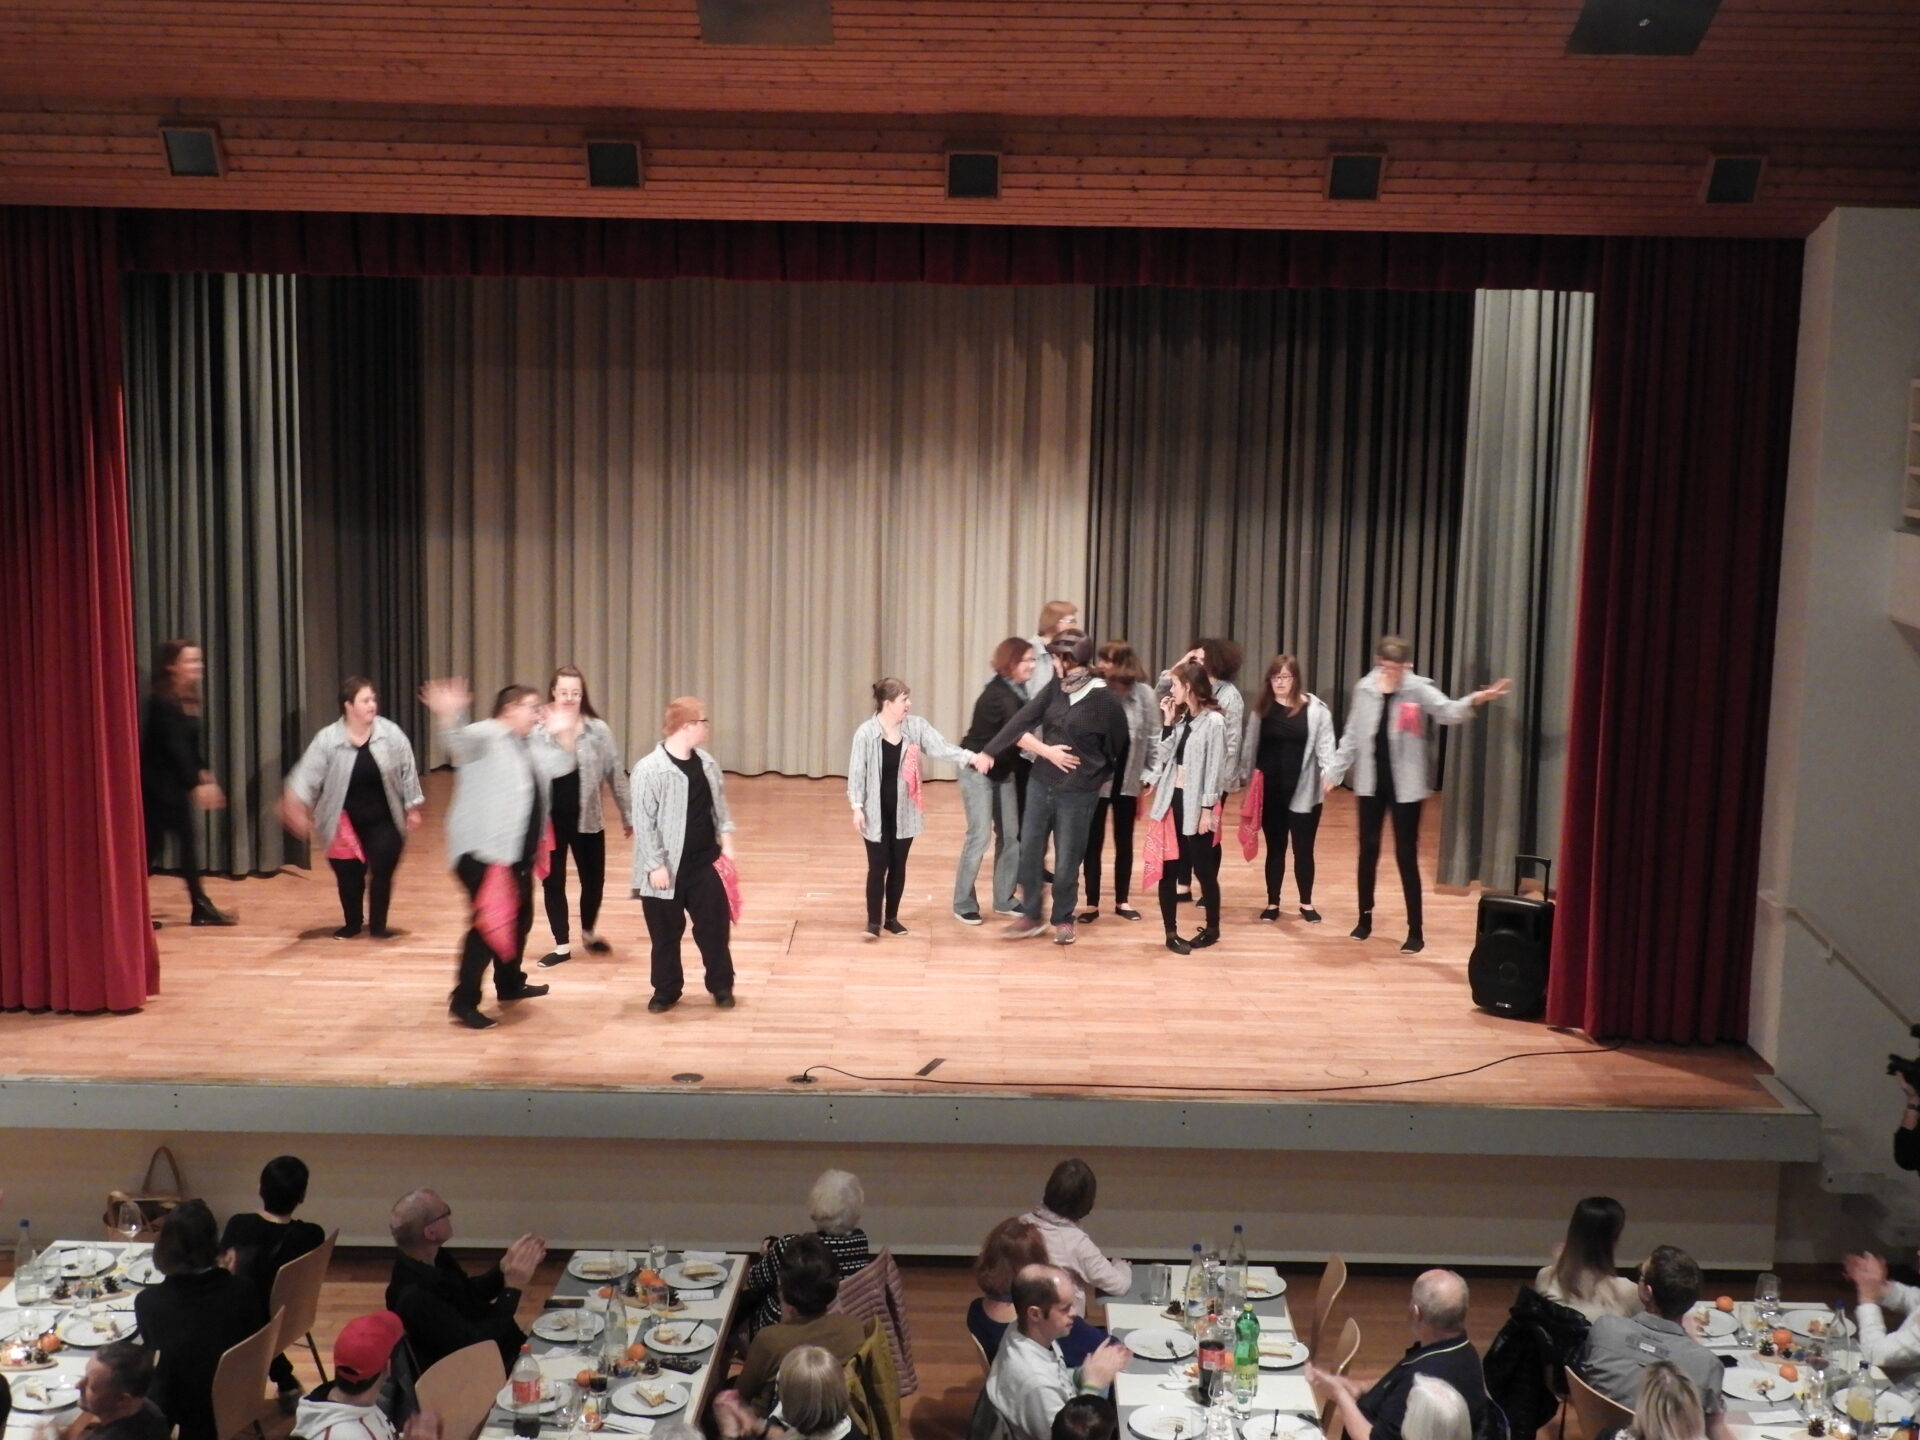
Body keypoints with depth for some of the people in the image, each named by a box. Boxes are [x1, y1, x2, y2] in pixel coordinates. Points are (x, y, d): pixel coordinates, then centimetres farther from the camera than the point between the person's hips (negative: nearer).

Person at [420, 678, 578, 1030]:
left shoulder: (524, 747, 17)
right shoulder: (486, 736, -13)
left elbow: (561, 764, 26)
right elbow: (460, 740, -35)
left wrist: (563, 735, 10)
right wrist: (449, 718, -56)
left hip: (518, 853, 10)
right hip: (485, 851, -10)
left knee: (520, 918, 20)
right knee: (489, 922, -12)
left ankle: (510, 983, 37)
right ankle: (463, 1001, -5)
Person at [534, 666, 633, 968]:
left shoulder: (598, 730, -5)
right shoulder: (539, 732, -7)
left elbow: (615, 774, 0)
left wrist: (628, 815, 3)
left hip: (588, 819, 1)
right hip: (549, 820, -1)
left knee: (594, 879, 11)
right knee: (553, 882, 8)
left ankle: (589, 932, 38)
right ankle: (562, 944, 22)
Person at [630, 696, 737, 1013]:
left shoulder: (707, 763, 3)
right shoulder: (650, 769, -17)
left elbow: (719, 806, 14)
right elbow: (644, 823, -16)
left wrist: (726, 843, 8)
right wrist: (655, 865, -17)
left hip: (705, 862, 5)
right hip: (668, 867, -5)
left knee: (715, 924, 8)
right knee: (666, 933, 8)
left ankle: (721, 986, 24)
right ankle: (666, 990, 24)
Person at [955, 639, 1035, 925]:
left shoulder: (1017, 690, 3)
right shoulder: (997, 694, -24)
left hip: (1003, 771, 8)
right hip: (977, 770, -8)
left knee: (1010, 834, 7)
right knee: (979, 835, -10)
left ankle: (1004, 899, 16)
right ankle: (964, 904, 0)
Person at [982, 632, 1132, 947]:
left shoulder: (1103, 699, -14)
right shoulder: (1056, 687, 0)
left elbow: (1118, 745, -3)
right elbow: (1022, 722, -2)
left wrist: (1096, 774, 3)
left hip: (1078, 792, -5)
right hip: (1040, 784, 5)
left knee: (1067, 861, 6)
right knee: (1029, 852, 9)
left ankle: (1063, 920, 24)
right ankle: (1031, 916, 23)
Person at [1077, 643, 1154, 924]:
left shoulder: (1141, 692, -6)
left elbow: (1153, 733, 1)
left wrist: (1152, 771, -1)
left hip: (1127, 779, 2)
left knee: (1124, 841, 15)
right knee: (1093, 841, 6)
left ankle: (1122, 901, 28)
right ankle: (1092, 904, 17)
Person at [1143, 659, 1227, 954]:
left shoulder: (1213, 721, -11)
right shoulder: (1181, 719, 11)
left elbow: (1215, 768, -13)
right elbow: (1164, 757, 7)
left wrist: (1208, 808, -15)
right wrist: (1168, 723, 1)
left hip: (1197, 804, -6)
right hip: (1173, 799, 7)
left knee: (1203, 868, 6)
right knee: (1168, 868, 4)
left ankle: (1211, 927, 24)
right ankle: (1171, 932, 11)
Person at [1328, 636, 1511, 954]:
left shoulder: (1418, 689, -10)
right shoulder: (1364, 689, 1)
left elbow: (1447, 711, -27)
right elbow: (1352, 736, 8)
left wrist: (1474, 701, -47)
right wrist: (1334, 772, 8)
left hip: (1405, 786, -3)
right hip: (1371, 783, 3)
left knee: (1406, 856, -1)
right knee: (1368, 850, 13)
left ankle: (1415, 931, 6)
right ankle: (1365, 918, 29)